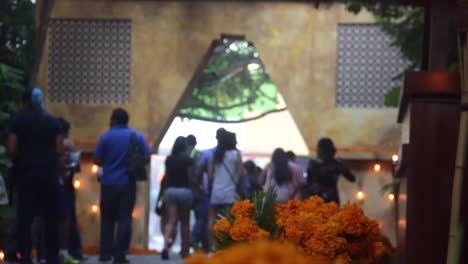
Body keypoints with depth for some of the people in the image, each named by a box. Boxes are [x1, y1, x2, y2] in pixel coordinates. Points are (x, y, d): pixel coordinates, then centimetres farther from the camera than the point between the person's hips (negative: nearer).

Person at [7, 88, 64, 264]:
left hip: (26, 173, -2)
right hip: (49, 174, 2)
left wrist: (19, 161, 12)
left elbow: (11, 149, -6)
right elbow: (60, 151, -1)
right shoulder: (53, 121, 6)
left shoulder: (18, 120, 0)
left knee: (25, 218, 1)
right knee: (51, 219, 8)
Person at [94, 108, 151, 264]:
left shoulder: (105, 137, -2)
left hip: (109, 183, 0)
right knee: (125, 218, 1)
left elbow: (97, 160, 0)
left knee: (107, 218, 12)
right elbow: (147, 157, 0)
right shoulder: (136, 136, 2)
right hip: (128, 183, 0)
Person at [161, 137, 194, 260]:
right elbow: (190, 178, -7)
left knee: (171, 221, -2)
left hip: (170, 190, 2)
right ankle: (185, 251, 18)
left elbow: (167, 176, 7)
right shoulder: (188, 159, -8)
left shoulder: (169, 159, 3)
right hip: (185, 191, -2)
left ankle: (166, 246, -25)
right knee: (185, 222, 11)